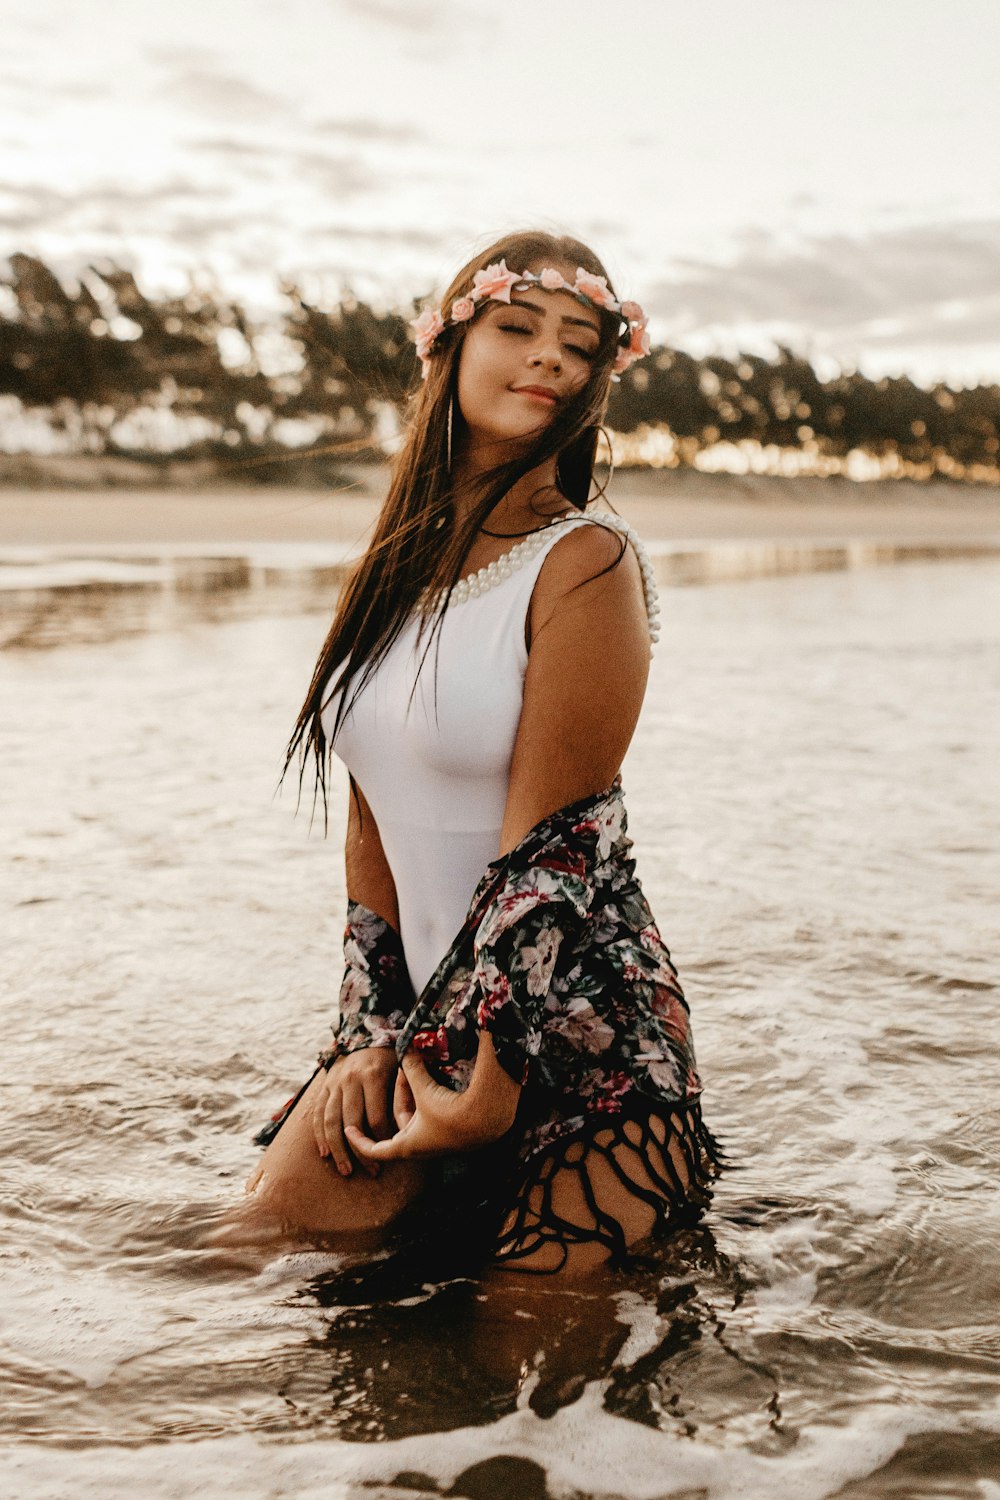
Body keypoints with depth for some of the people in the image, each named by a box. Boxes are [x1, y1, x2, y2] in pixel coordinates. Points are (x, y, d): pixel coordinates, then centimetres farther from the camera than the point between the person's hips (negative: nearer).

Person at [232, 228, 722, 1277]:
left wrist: (483, 1097, -16)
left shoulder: (588, 562, -14)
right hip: (430, 1013, 6)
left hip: (577, 1032, -6)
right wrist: (370, 1032, 1)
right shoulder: (400, 565, 7)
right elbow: (372, 826, 8)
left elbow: (551, 852, -17)